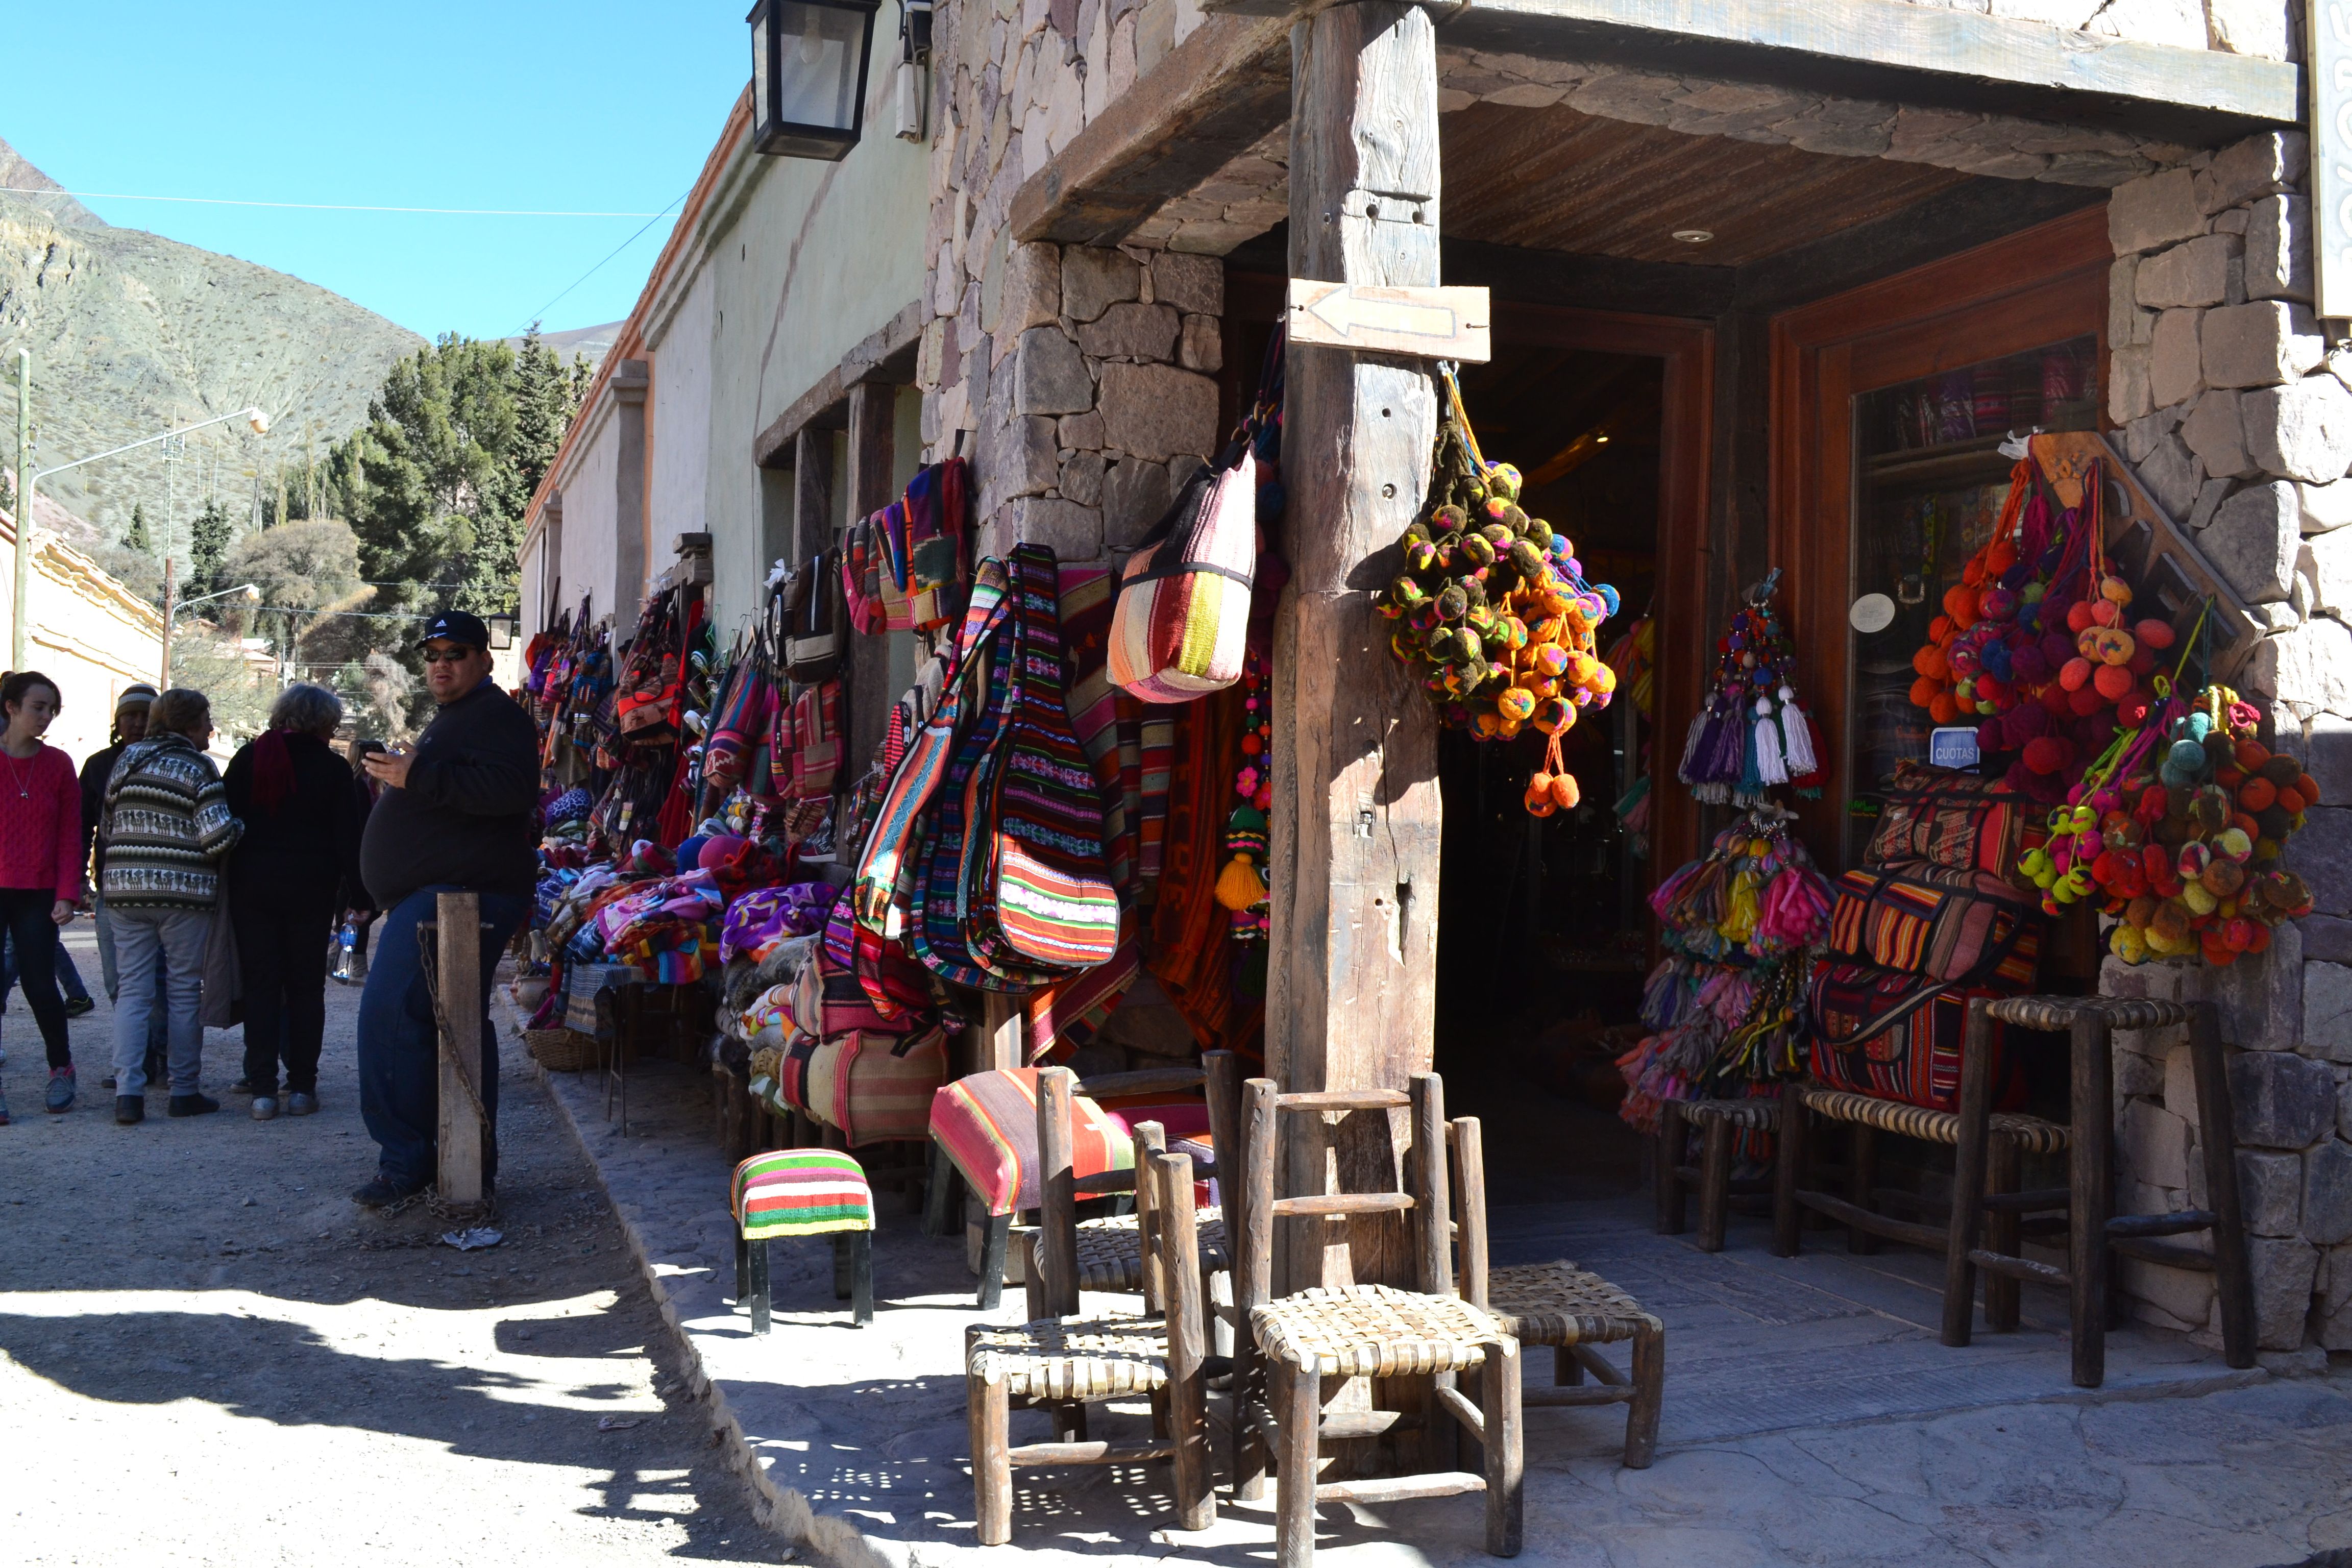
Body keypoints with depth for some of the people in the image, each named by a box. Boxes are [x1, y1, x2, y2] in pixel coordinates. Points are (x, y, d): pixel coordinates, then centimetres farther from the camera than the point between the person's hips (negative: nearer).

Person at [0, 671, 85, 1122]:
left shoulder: (58, 764, 4)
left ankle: (61, 1069, 22)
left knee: (40, 985, 2)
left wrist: (67, 895, -2)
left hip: (38, 897, 1)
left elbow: (70, 836, 4)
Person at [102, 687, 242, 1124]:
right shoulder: (198, 768, -7)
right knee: (184, 991, 5)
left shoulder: (127, 759, 9)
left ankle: (128, 1092, -4)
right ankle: (185, 1091, 10)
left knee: (132, 990, 6)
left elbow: (107, 825, 16)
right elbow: (217, 837, -14)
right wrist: (241, 826, 5)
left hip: (125, 889, 4)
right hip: (183, 891, -4)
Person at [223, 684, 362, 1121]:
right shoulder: (331, 766, -3)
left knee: (260, 985, 5)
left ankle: (263, 1089, 0)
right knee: (306, 987, 6)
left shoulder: (249, 757, 4)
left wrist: (229, 880, 11)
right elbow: (347, 835, -5)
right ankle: (302, 1088, 5)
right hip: (311, 888, -2)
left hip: (252, 886, 2)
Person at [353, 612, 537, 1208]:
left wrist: (420, 777, -24)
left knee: (391, 1013, -19)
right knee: (458, 1025, 14)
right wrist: (399, 775, 25)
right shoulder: (454, 719, 27)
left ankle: (405, 1159, -17)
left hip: (452, 892, -12)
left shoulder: (493, 716, -9)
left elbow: (511, 789, -27)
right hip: (439, 894, 12)